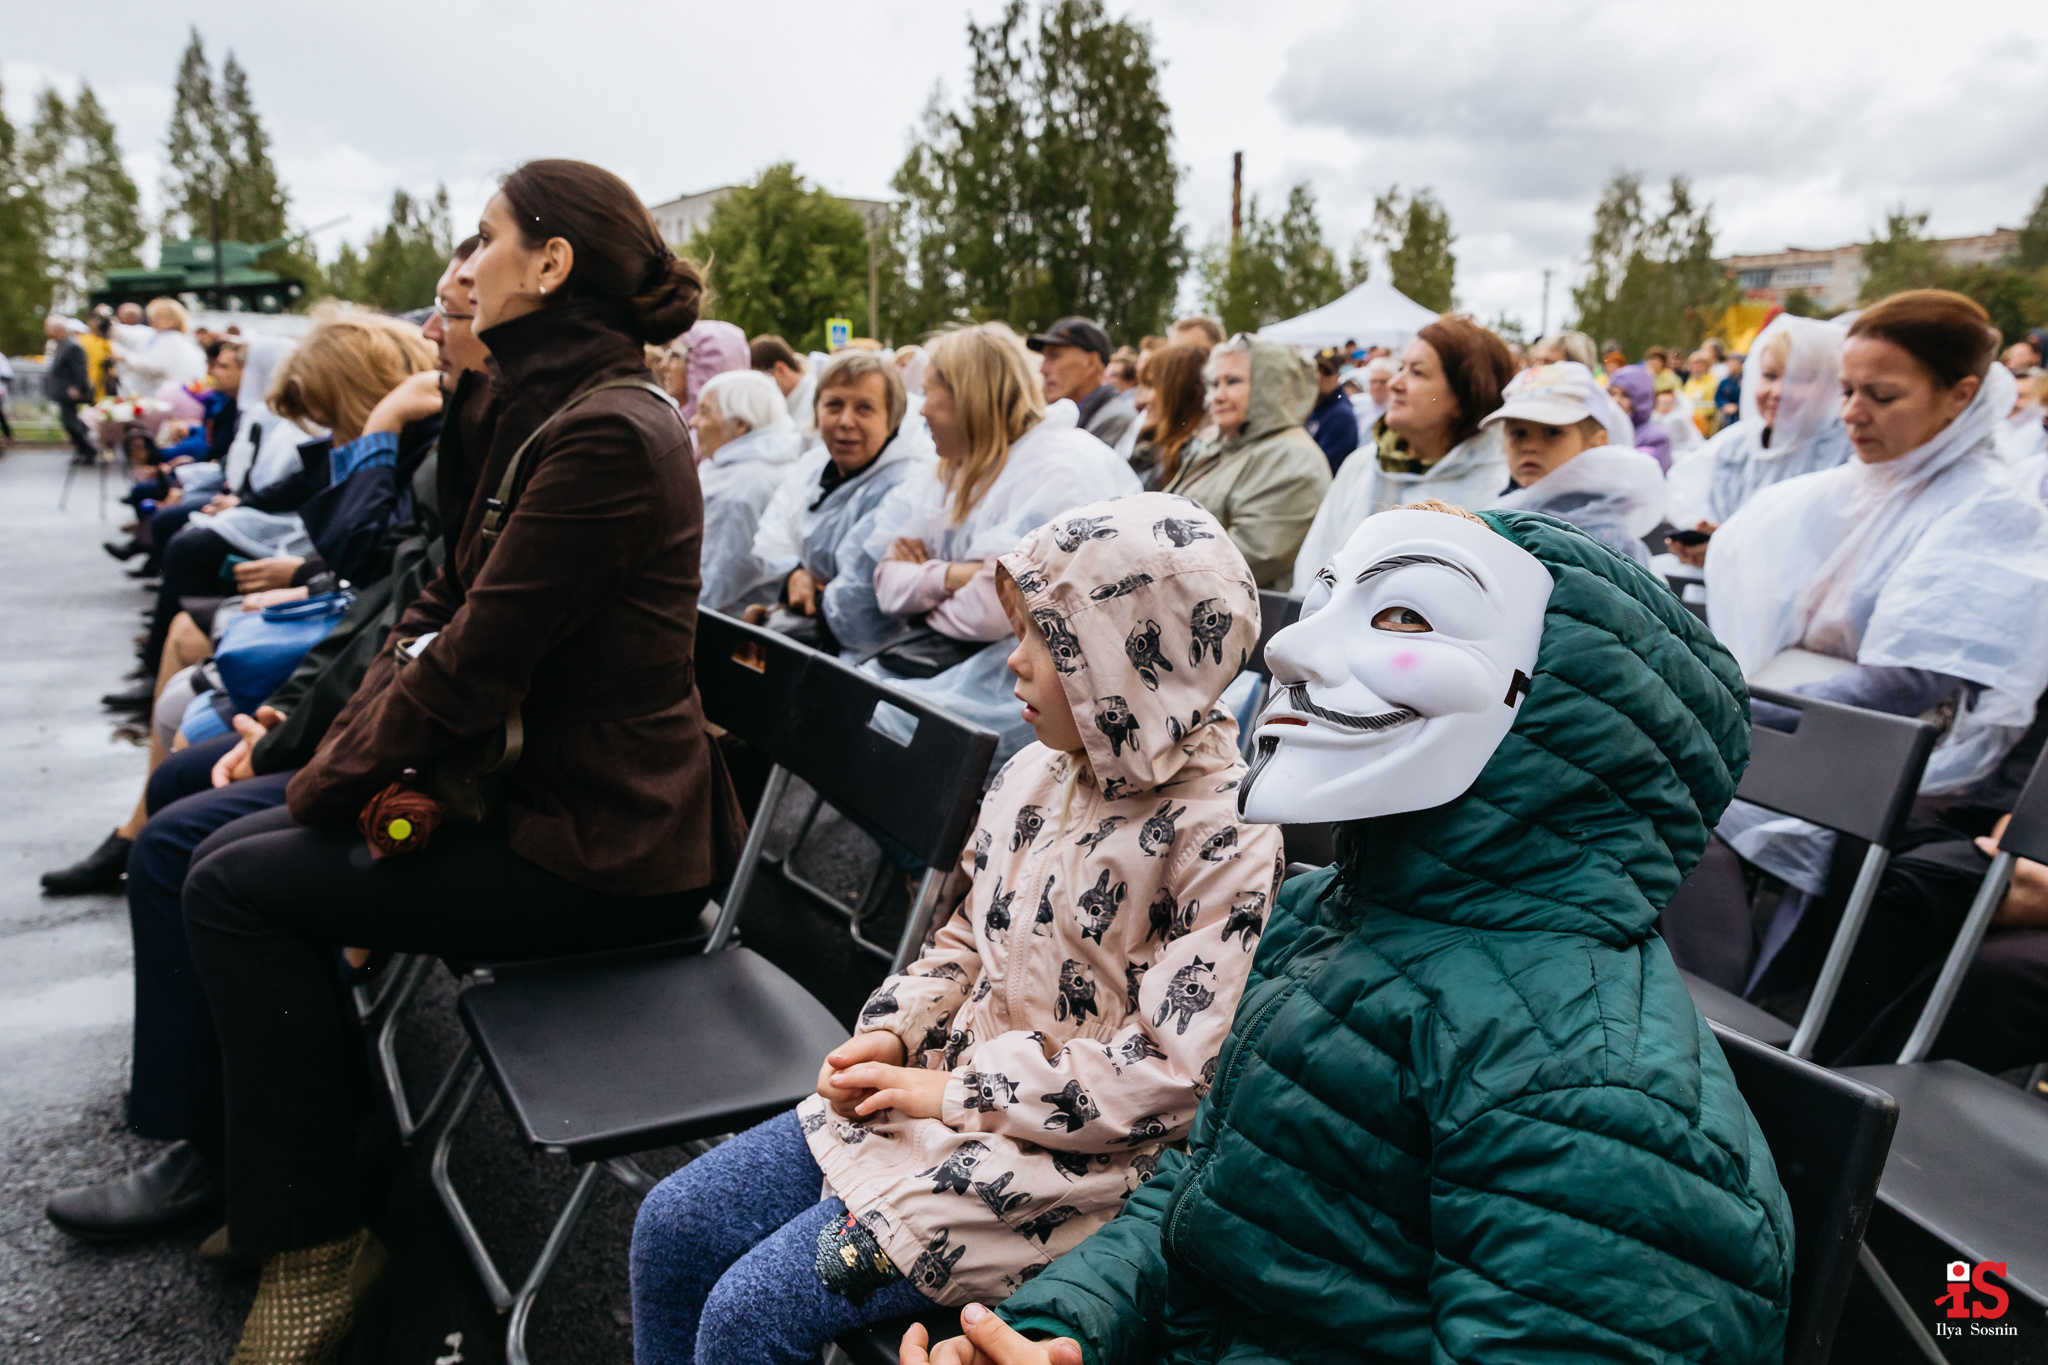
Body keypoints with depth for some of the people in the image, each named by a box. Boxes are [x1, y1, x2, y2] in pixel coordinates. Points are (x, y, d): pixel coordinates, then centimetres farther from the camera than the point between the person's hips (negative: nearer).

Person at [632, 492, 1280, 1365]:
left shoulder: (1229, 840, -20)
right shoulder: (1039, 771, 4)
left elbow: (1171, 1073, -22)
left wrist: (955, 1092, -18)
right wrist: (890, 1037, -2)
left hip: (1062, 1164, -7)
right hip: (933, 1091, 8)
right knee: (673, 1226, 6)